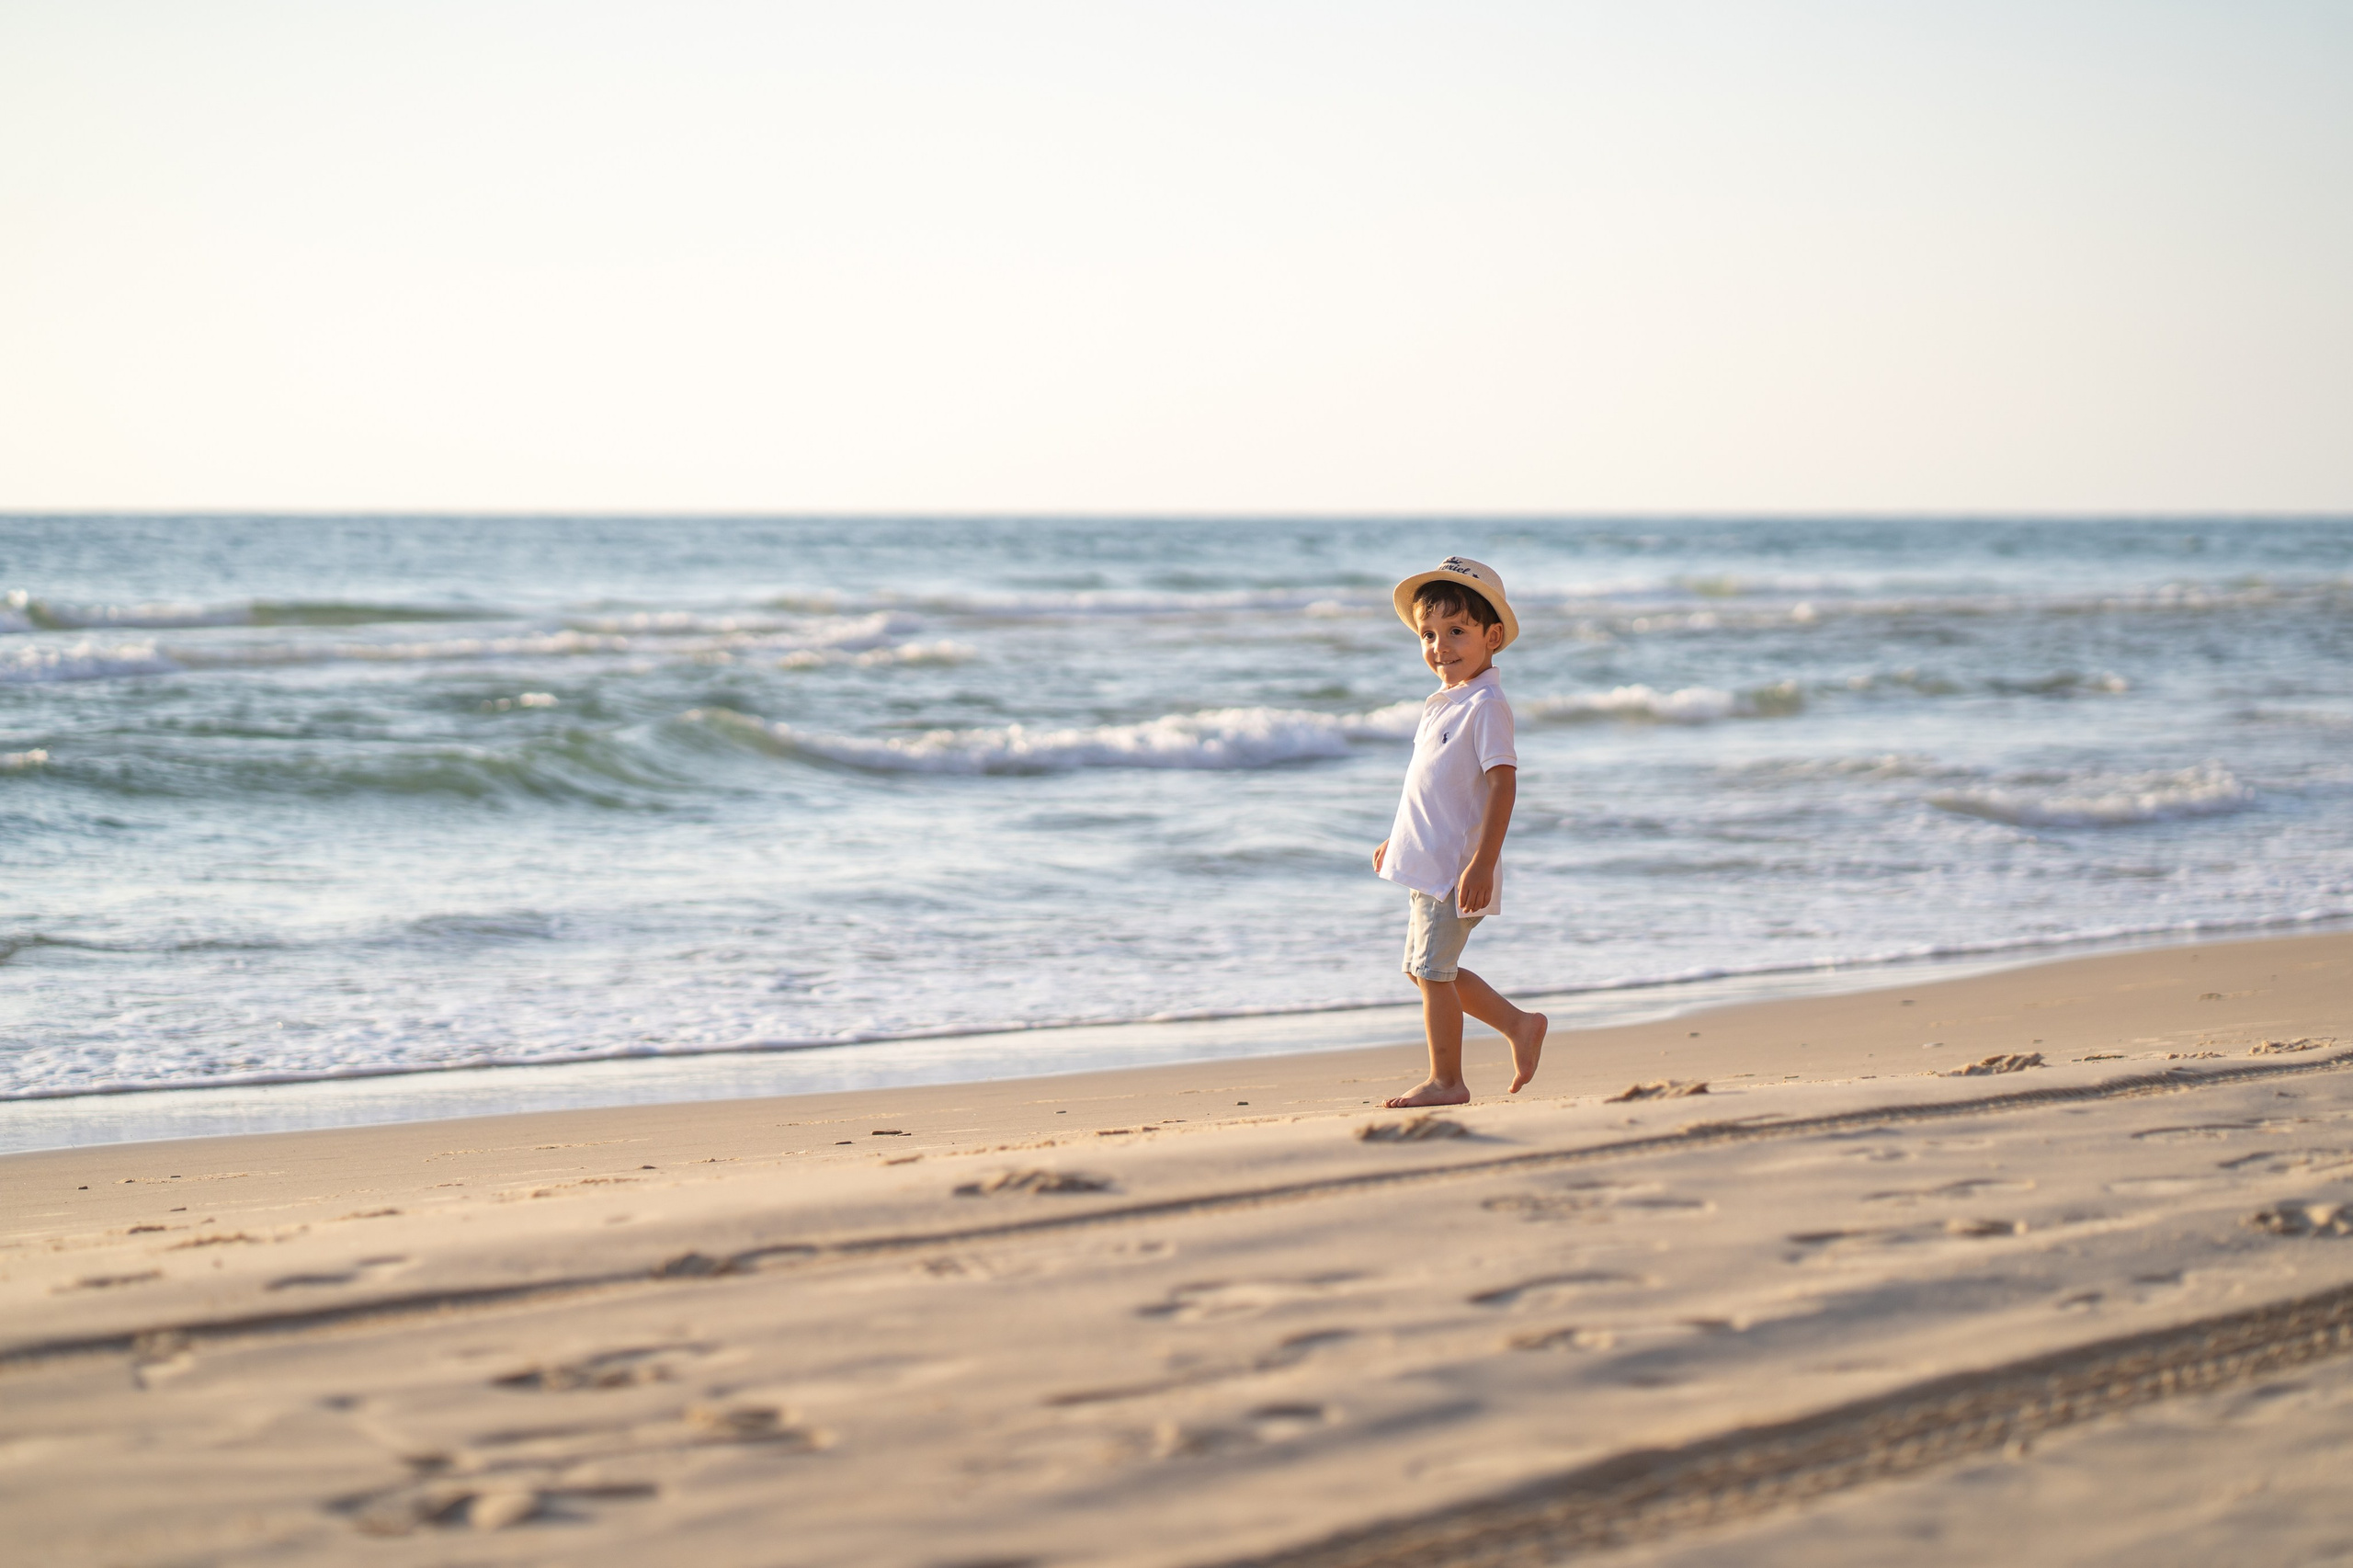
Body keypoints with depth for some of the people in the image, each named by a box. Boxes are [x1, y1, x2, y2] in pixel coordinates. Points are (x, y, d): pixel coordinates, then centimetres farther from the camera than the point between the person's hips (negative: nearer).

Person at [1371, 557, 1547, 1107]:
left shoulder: (1485, 706, -15)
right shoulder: (1444, 703, 14)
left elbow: (1502, 784, -21)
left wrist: (1482, 864, -27)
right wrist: (1399, 839, 29)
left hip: (1458, 868, -10)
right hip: (1430, 864, 10)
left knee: (1433, 968, -4)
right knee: (1426, 969, 15)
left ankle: (1446, 1080, 6)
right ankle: (1519, 1025, 24)